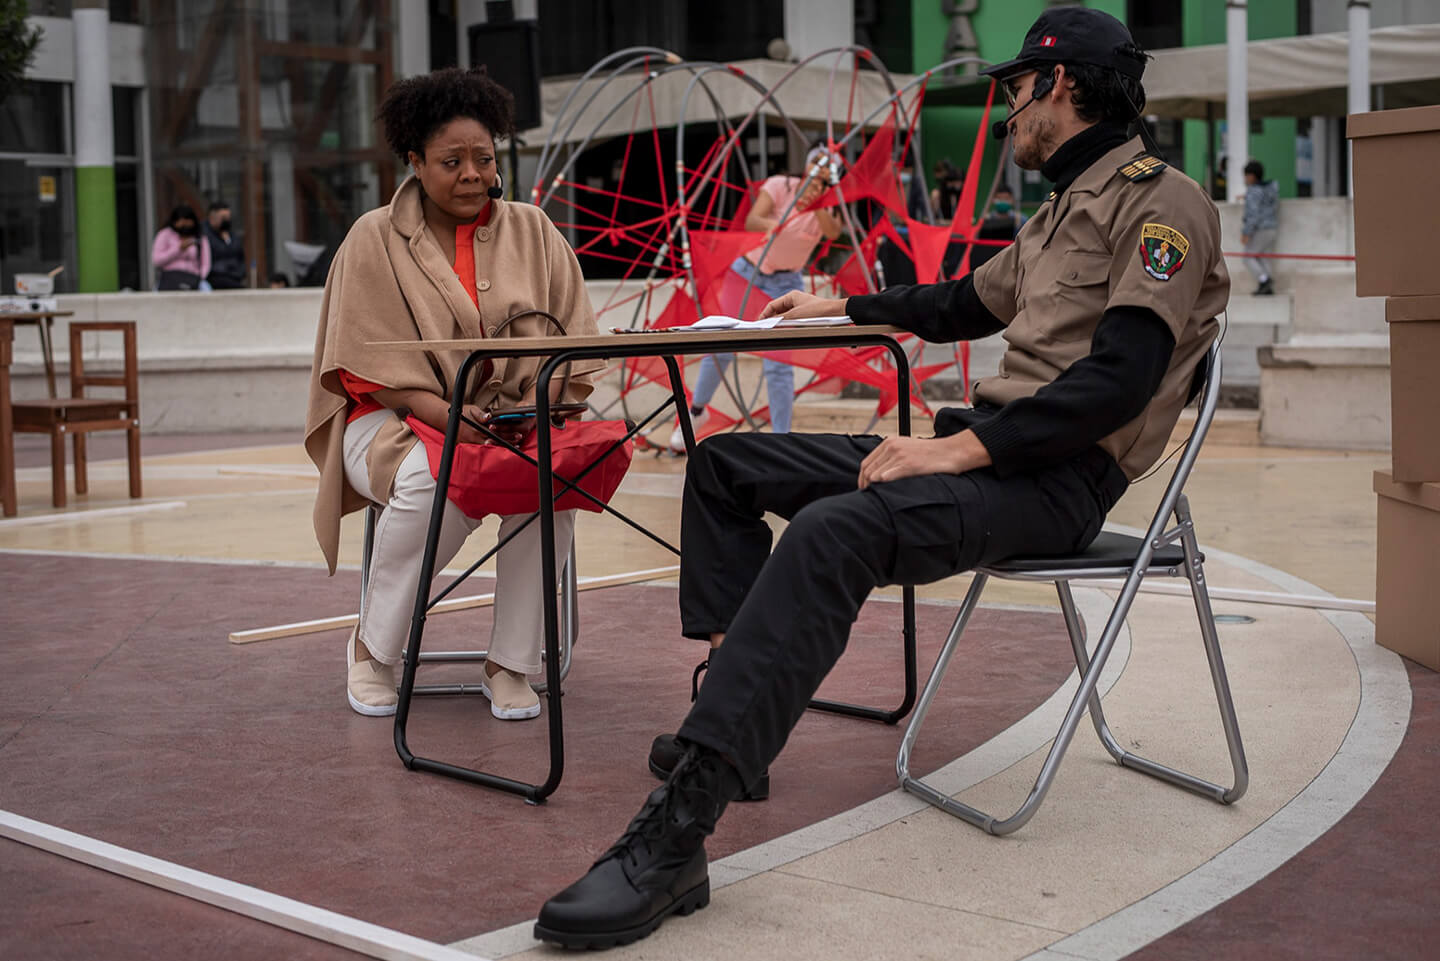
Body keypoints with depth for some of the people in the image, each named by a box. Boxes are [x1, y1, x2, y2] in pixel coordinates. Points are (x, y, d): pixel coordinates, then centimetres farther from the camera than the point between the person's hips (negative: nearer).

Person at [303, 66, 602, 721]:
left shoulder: (531, 232, 7)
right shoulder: (374, 241, 0)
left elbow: (572, 346, 3)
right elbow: (372, 368, -7)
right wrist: (449, 416, -24)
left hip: (514, 417, 2)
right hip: (396, 418, -2)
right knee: (430, 484, -36)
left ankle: (511, 666, -17)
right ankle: (372, 647, -11)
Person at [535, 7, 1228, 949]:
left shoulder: (1160, 201, -7)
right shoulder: (1062, 212, 24)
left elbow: (1124, 375, -20)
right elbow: (965, 304, 40)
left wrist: (963, 449, -24)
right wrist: (843, 307, 46)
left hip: (1060, 477, -10)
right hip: (987, 445, 10)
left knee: (833, 531, -38)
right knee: (724, 464, 9)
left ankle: (672, 842, -45)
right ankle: (732, 713, 2)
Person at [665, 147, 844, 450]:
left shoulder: (825, 206, -7)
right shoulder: (780, 186, -12)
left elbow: (833, 232, -29)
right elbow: (751, 221, -26)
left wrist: (816, 204, -45)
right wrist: (770, 224, -48)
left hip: (784, 286, 0)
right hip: (748, 273, 0)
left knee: (777, 363, -9)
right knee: (721, 349, 8)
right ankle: (697, 410, 33)